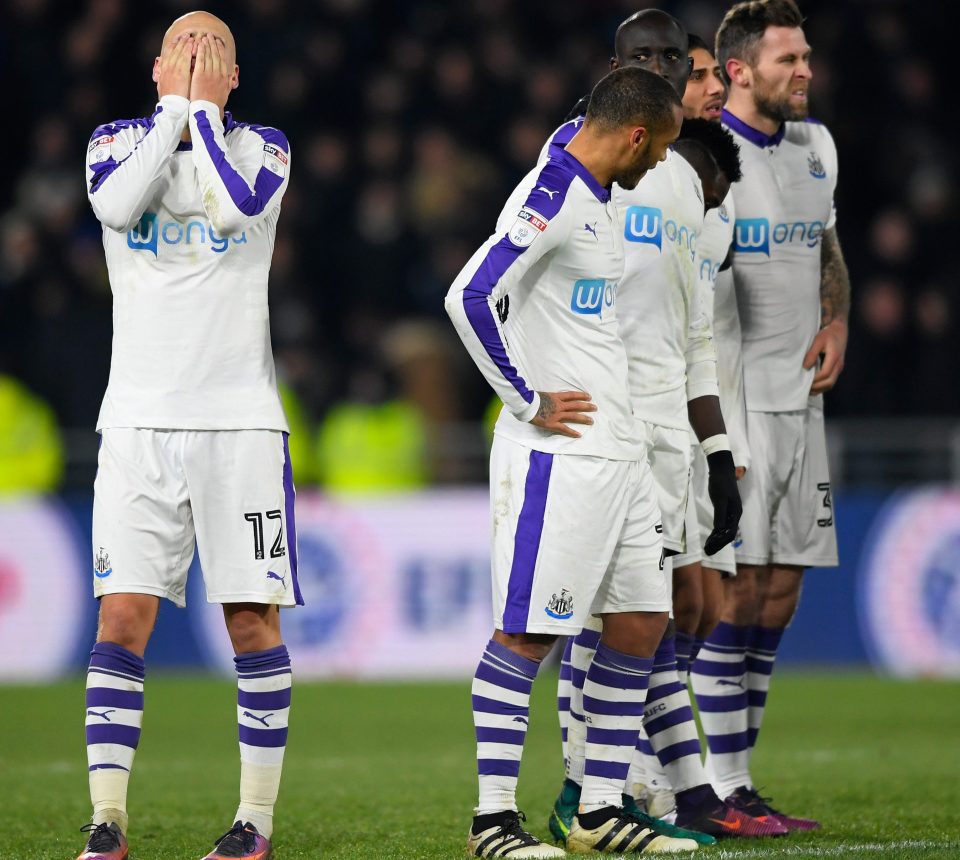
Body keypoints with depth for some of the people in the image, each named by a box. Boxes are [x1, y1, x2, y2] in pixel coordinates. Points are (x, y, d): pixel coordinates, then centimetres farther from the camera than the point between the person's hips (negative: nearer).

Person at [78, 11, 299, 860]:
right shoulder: (117, 141, 9)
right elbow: (119, 204, -14)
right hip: (140, 420, 1)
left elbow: (235, 203, -16)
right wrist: (174, 107, -6)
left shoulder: (261, 146, 6)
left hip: (239, 418, 0)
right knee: (121, 617, -7)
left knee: (252, 620, -1)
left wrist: (203, 107, -5)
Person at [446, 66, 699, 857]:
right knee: (527, 634, -5)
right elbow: (470, 297, -24)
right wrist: (528, 401, -17)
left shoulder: (597, 202, 15)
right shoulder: (551, 197, -15)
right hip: (559, 456, -10)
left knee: (641, 625, 10)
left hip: (618, 452, 10)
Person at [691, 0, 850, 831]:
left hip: (799, 395, 8)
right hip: (731, 399, -8)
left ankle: (733, 777, 13)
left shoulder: (814, 145, 12)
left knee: (781, 590, 7)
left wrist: (837, 321, 5)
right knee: (737, 586, -9)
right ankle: (726, 790, -5)